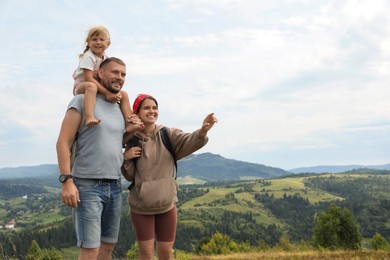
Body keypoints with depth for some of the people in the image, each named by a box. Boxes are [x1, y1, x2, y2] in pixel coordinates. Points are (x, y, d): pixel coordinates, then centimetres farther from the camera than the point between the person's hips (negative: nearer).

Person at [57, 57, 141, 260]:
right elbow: (63, 142, -9)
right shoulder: (82, 101, -4)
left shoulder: (120, 108, 15)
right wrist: (66, 180, -18)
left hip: (115, 186, 7)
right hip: (88, 185, -7)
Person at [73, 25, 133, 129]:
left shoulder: (106, 59, 6)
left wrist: (115, 93, -19)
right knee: (91, 86, -43)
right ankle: (89, 118, -63)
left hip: (100, 89, 8)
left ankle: (129, 123, -5)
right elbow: (89, 78, -26)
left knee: (123, 95, -2)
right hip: (81, 87, -8)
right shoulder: (88, 57, -17)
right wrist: (106, 92, -32)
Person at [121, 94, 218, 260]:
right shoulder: (132, 141, -2)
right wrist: (126, 158, -16)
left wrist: (202, 131, -45)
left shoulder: (169, 135, -3)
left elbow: (188, 142, -25)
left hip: (167, 204, 1)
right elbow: (130, 176, 3)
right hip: (141, 205, -1)